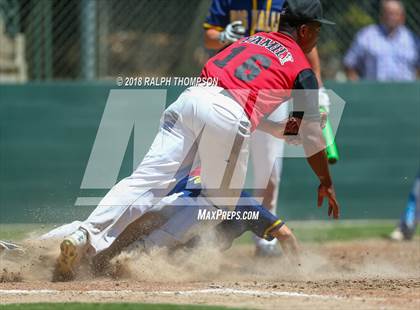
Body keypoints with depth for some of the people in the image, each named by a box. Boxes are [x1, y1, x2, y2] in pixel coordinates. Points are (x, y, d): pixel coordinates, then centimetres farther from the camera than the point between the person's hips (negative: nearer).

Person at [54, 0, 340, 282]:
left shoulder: (253, 40, 33)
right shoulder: (302, 70, 16)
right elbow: (311, 135, 18)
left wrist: (284, 130, 46)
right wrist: (326, 183, 29)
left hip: (190, 98, 5)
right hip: (229, 118, -5)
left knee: (147, 180, -4)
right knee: (220, 202, 11)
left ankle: (88, 236, -23)